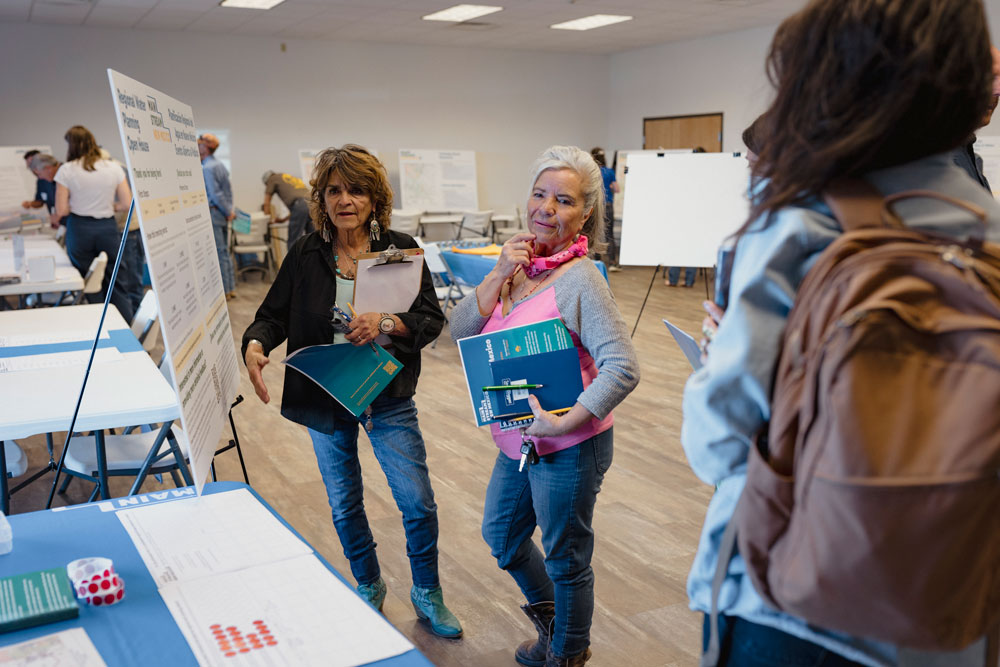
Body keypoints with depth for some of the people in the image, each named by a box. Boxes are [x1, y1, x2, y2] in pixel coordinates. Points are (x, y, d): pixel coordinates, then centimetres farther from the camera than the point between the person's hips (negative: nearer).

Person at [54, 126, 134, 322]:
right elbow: (127, 203, -2)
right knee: (116, 283, 7)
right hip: (108, 227, 2)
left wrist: (78, 206, 14)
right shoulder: (114, 168, 0)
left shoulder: (66, 170, -5)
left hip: (79, 229, -1)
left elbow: (61, 210, -6)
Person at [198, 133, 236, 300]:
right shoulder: (220, 165, 13)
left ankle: (224, 290, 0)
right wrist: (230, 209, 10)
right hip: (223, 214, 9)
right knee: (224, 251, 13)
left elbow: (215, 194, -18)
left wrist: (228, 212, -10)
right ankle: (230, 288, 18)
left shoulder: (207, 168, -15)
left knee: (218, 253, -4)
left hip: (213, 213, -9)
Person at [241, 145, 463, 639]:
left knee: (418, 503, 0)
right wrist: (255, 344, -24)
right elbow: (273, 314, -2)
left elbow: (432, 318, -8)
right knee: (344, 505, 16)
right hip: (324, 400, 2)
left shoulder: (401, 249, -6)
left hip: (388, 399, -1)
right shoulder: (305, 255, -2)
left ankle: (427, 594, 25)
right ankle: (368, 587, 40)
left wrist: (386, 324, -26)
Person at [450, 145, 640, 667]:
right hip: (518, 442, 8)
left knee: (565, 559, 13)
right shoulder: (517, 263, 1)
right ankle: (548, 614, 52)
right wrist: (499, 276, -14)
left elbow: (622, 369, -26)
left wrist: (566, 423, -26)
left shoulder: (579, 279, -21)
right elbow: (462, 330, -3)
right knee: (500, 533, 26)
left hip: (568, 449, -8)